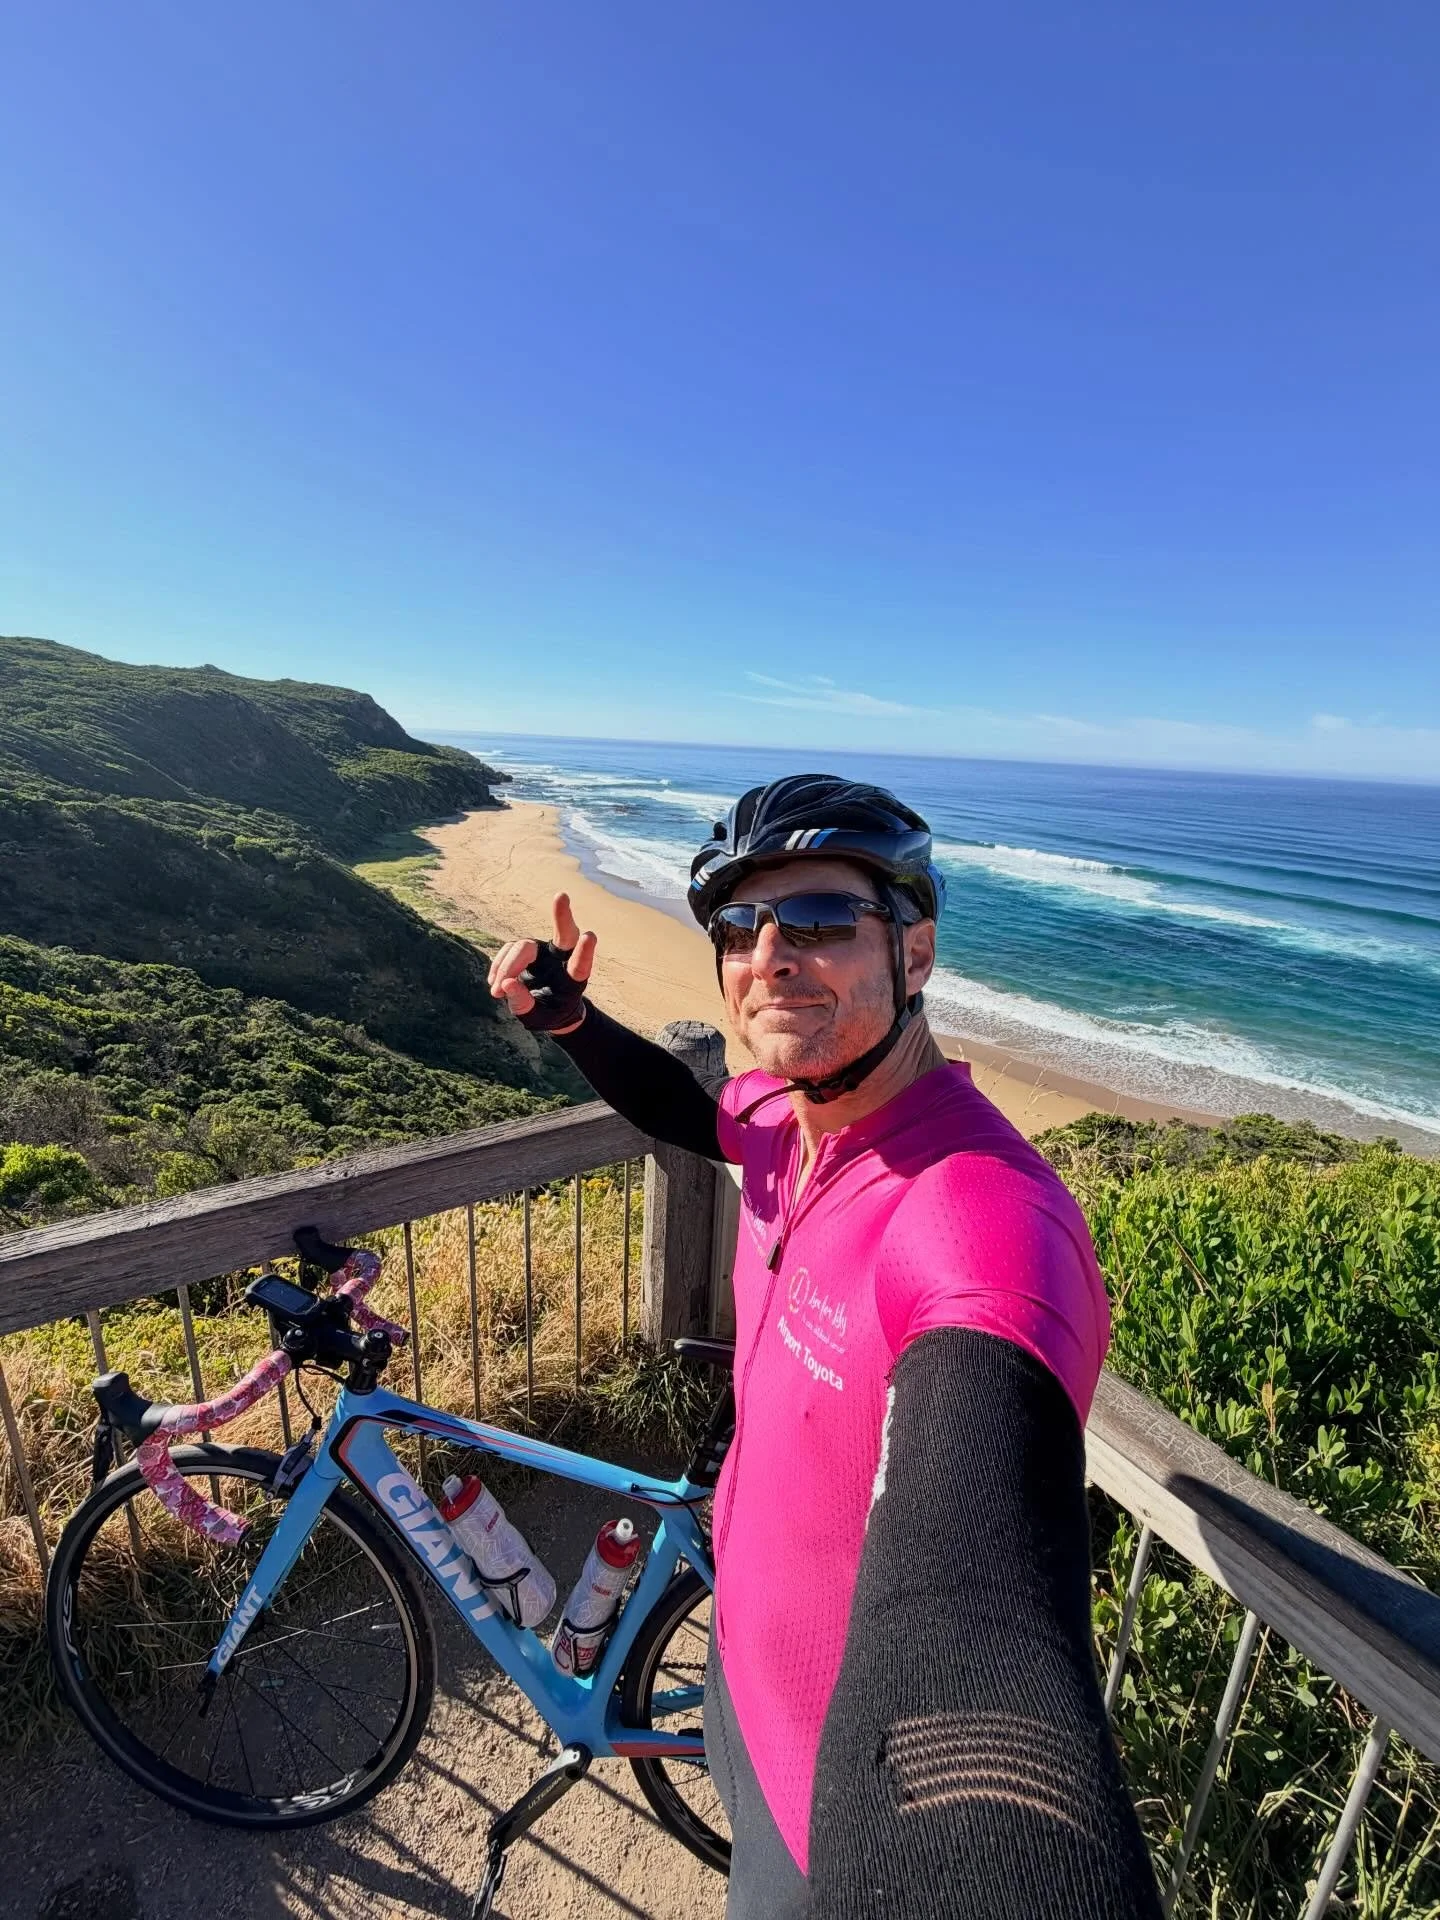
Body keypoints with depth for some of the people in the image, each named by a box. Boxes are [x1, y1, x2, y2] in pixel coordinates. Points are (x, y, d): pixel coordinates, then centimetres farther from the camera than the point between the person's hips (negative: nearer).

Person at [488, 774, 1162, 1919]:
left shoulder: (987, 1225, -40)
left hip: (849, 1766, -7)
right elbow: (688, 1109, 7)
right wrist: (566, 1015, -9)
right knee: (744, 1809, 37)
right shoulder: (785, 1114, -14)